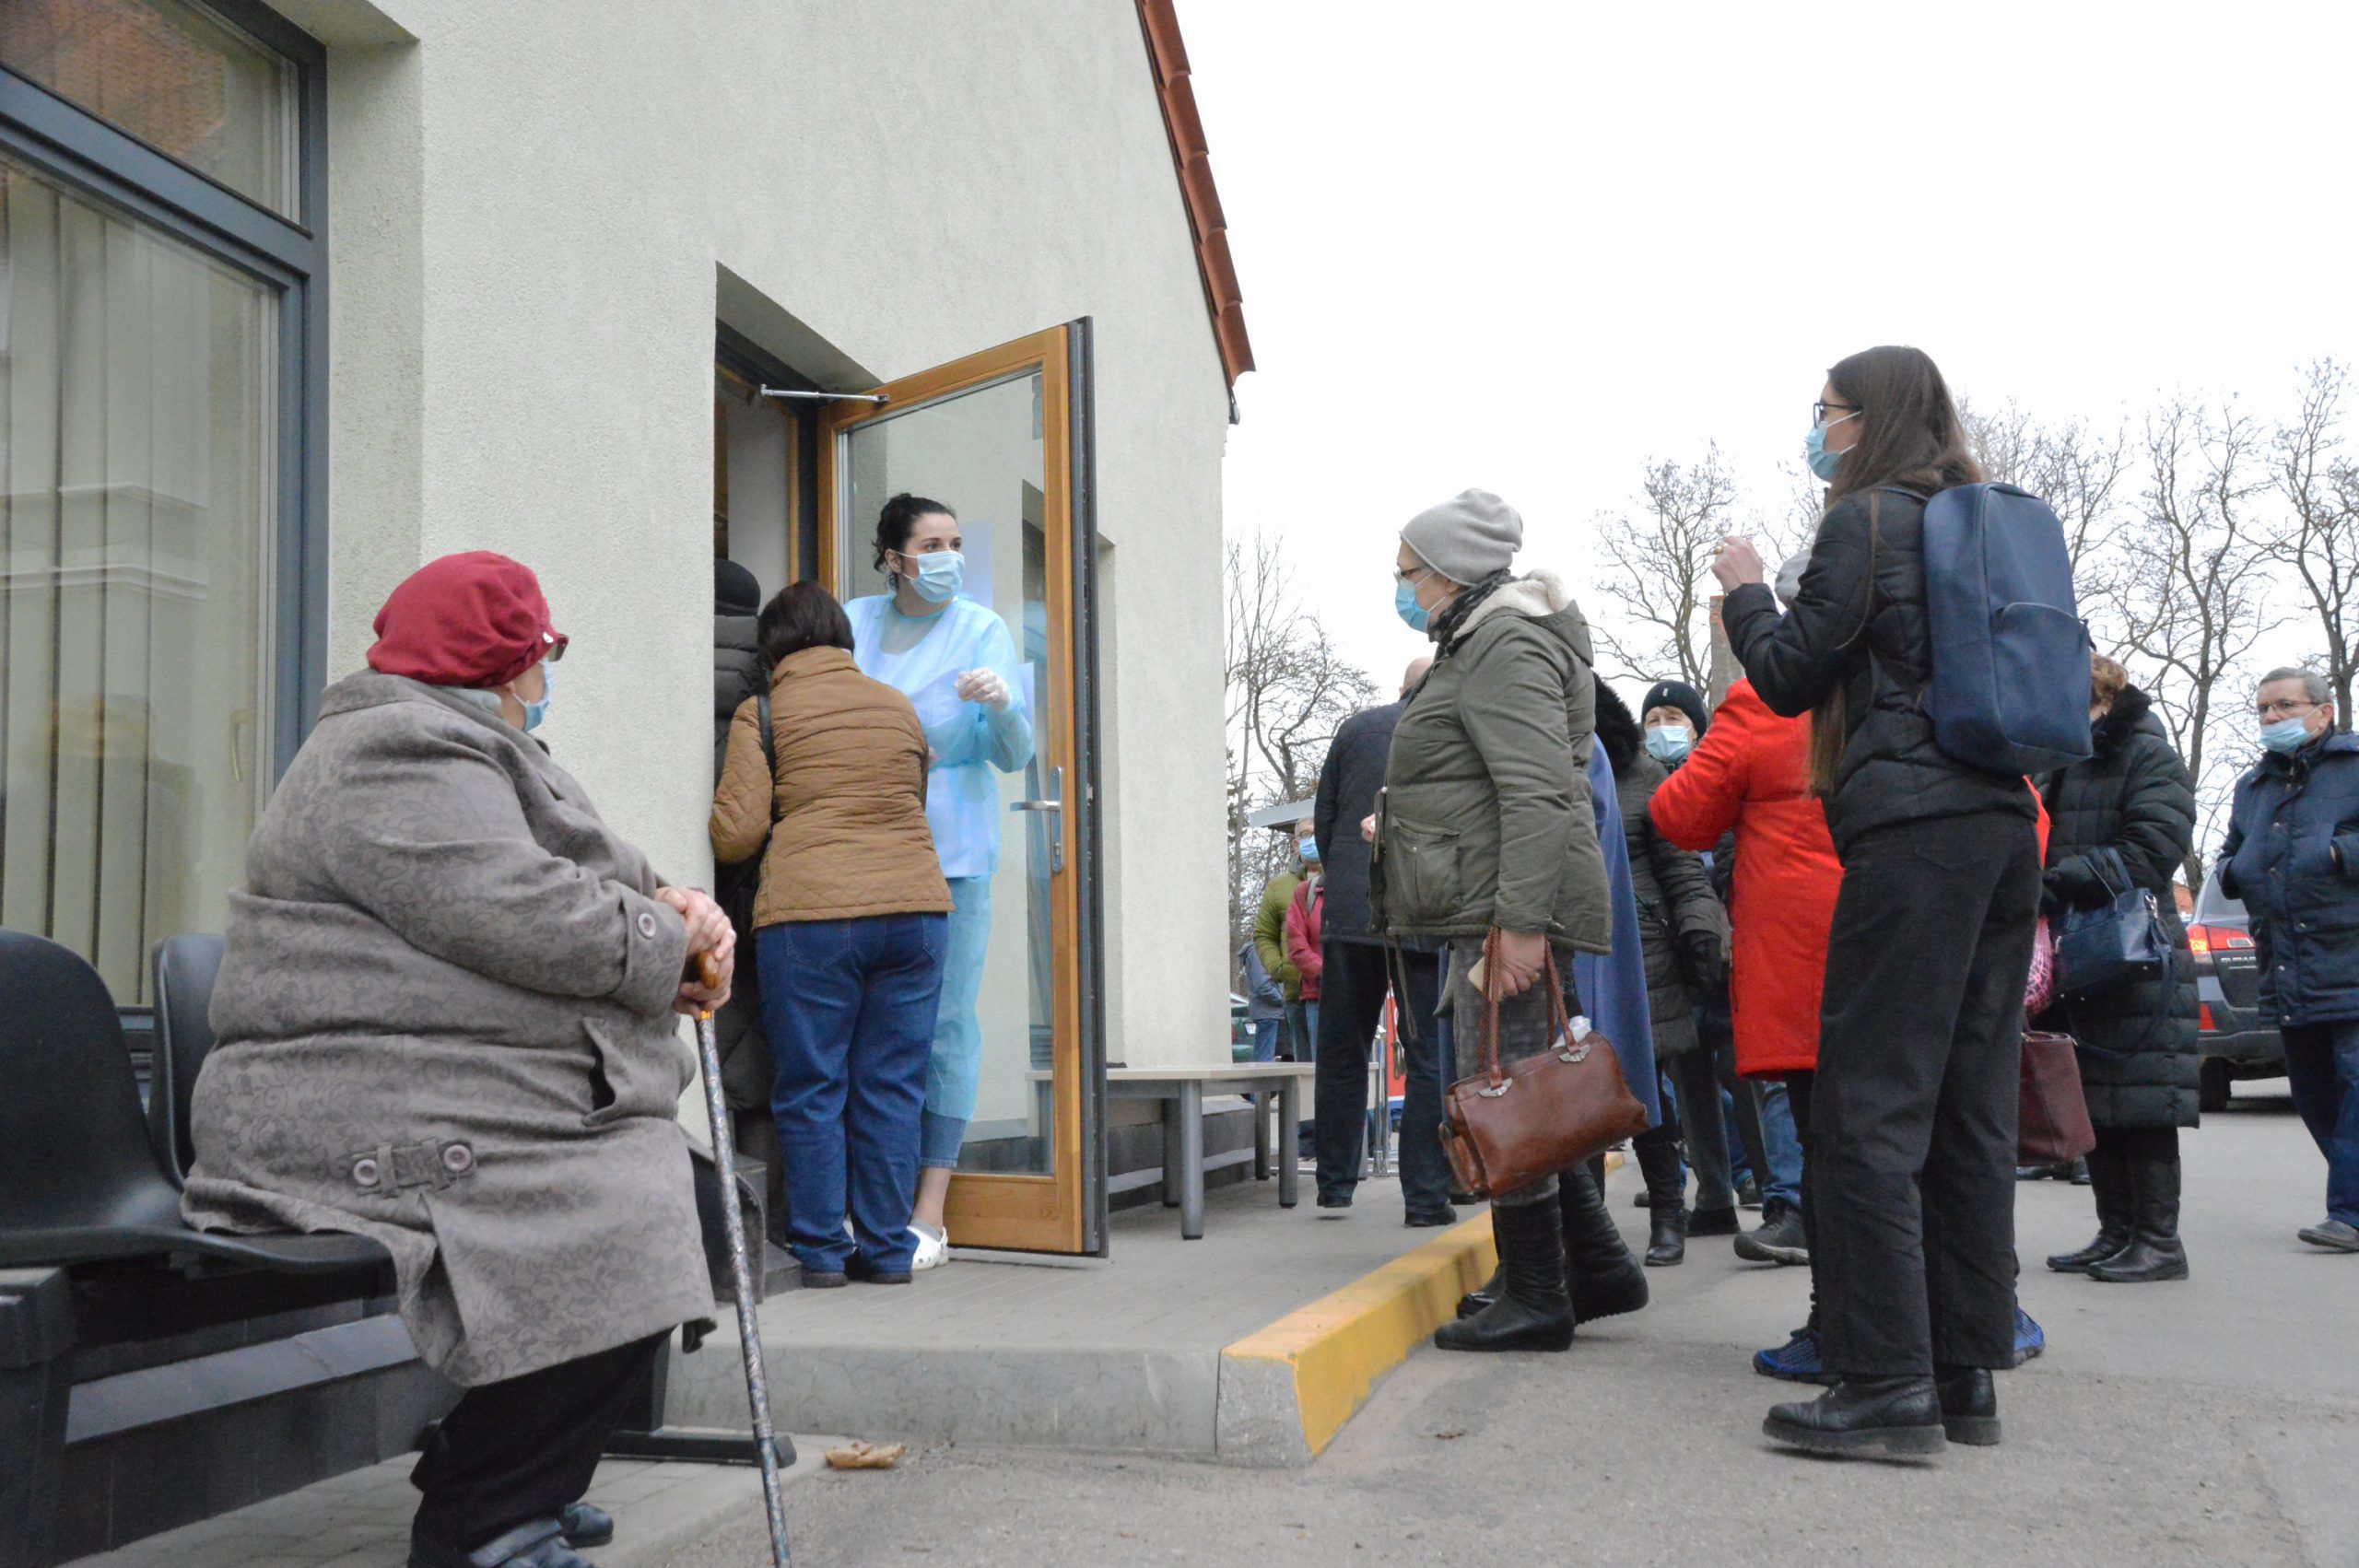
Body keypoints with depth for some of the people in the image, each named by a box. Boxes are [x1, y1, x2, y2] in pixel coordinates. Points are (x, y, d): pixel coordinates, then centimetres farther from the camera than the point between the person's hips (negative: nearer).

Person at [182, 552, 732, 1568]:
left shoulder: (459, 754, 24)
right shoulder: (396, 760, -14)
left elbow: (572, 884, 24)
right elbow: (526, 919, -24)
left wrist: (657, 901, 2)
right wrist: (669, 945, -7)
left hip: (437, 1116, 12)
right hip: (386, 1132, -12)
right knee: (626, 1254, -22)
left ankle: (517, 1483, 17)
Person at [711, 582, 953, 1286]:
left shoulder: (761, 714, 3)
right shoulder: (899, 707, 16)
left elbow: (735, 835, -2)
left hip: (810, 915, -4)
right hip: (915, 907, 4)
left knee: (810, 1091, 6)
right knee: (892, 1087, 9)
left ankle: (820, 1250, 9)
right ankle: (886, 1248, 13)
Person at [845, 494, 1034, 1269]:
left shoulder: (981, 630, 1)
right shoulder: (851, 622, 9)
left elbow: (1015, 756, -2)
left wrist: (1002, 704, -22)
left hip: (950, 847, -3)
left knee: (945, 1020, -3)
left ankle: (929, 1214, 2)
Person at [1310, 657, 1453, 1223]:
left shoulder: (1355, 728, 9)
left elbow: (1323, 820, 10)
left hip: (1348, 916, 3)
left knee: (1341, 1054, 12)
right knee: (1427, 1059, 3)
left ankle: (1335, 1183, 18)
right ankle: (1425, 1197, 2)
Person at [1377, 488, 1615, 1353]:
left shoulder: (1507, 649, -11)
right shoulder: (1477, 646, 23)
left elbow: (1537, 793, -21)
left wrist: (1521, 920, -26)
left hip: (1505, 908, -11)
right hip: (1485, 908, 11)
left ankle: (1536, 1300, -1)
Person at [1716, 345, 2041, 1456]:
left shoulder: (1866, 521, -4)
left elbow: (1789, 679, -3)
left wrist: (1746, 592, 14)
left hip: (1911, 831, -8)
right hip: (2004, 825, 8)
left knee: (1870, 1110, -7)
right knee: (1971, 1107, 9)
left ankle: (1888, 1386, -8)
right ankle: (1969, 1375, 13)